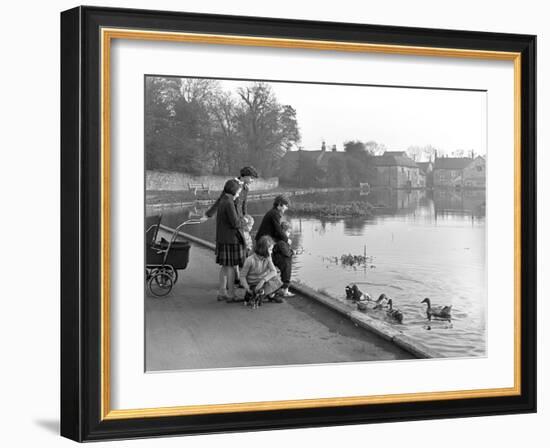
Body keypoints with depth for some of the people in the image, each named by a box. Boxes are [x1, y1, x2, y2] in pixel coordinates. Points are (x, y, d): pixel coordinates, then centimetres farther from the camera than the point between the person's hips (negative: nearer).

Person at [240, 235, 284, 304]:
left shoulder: (267, 258, -8)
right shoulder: (250, 260, -22)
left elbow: (274, 272, -19)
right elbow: (242, 276, -13)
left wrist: (263, 281, -34)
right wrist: (248, 289, -24)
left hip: (263, 283, 5)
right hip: (253, 285, -5)